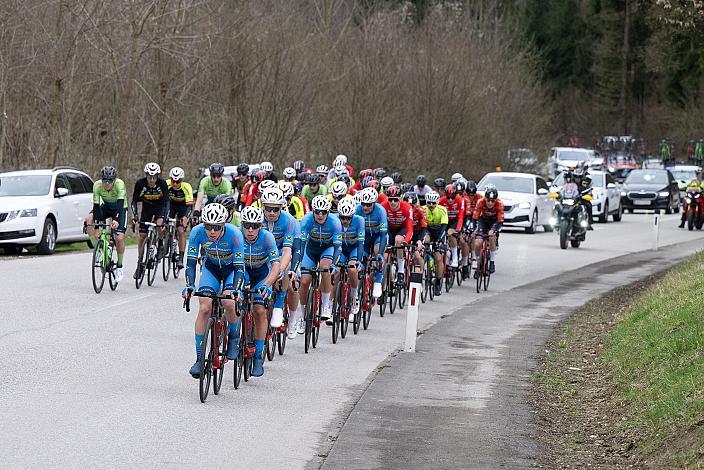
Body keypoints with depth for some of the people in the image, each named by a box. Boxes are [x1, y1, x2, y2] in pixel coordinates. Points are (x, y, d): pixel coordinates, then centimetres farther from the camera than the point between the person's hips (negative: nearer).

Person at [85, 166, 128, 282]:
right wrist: (96, 227, -34)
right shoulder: (97, 185, -26)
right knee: (88, 219, -26)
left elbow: (120, 204, -43)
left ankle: (119, 267, 2)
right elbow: (96, 206, -26)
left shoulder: (119, 184, -33)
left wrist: (117, 220, -59)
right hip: (106, 207, 3)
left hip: (120, 209, -3)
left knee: (119, 238, -19)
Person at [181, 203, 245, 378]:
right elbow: (191, 262, -24)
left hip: (232, 269, -2)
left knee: (228, 303, -28)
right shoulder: (197, 232, -27)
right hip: (211, 267, 2)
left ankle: (233, 336, 4)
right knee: (204, 308, -16)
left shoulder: (234, 234, -33)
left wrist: (234, 291, -47)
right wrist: (189, 286, -39)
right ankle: (199, 359, -11)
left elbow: (239, 267, -33)